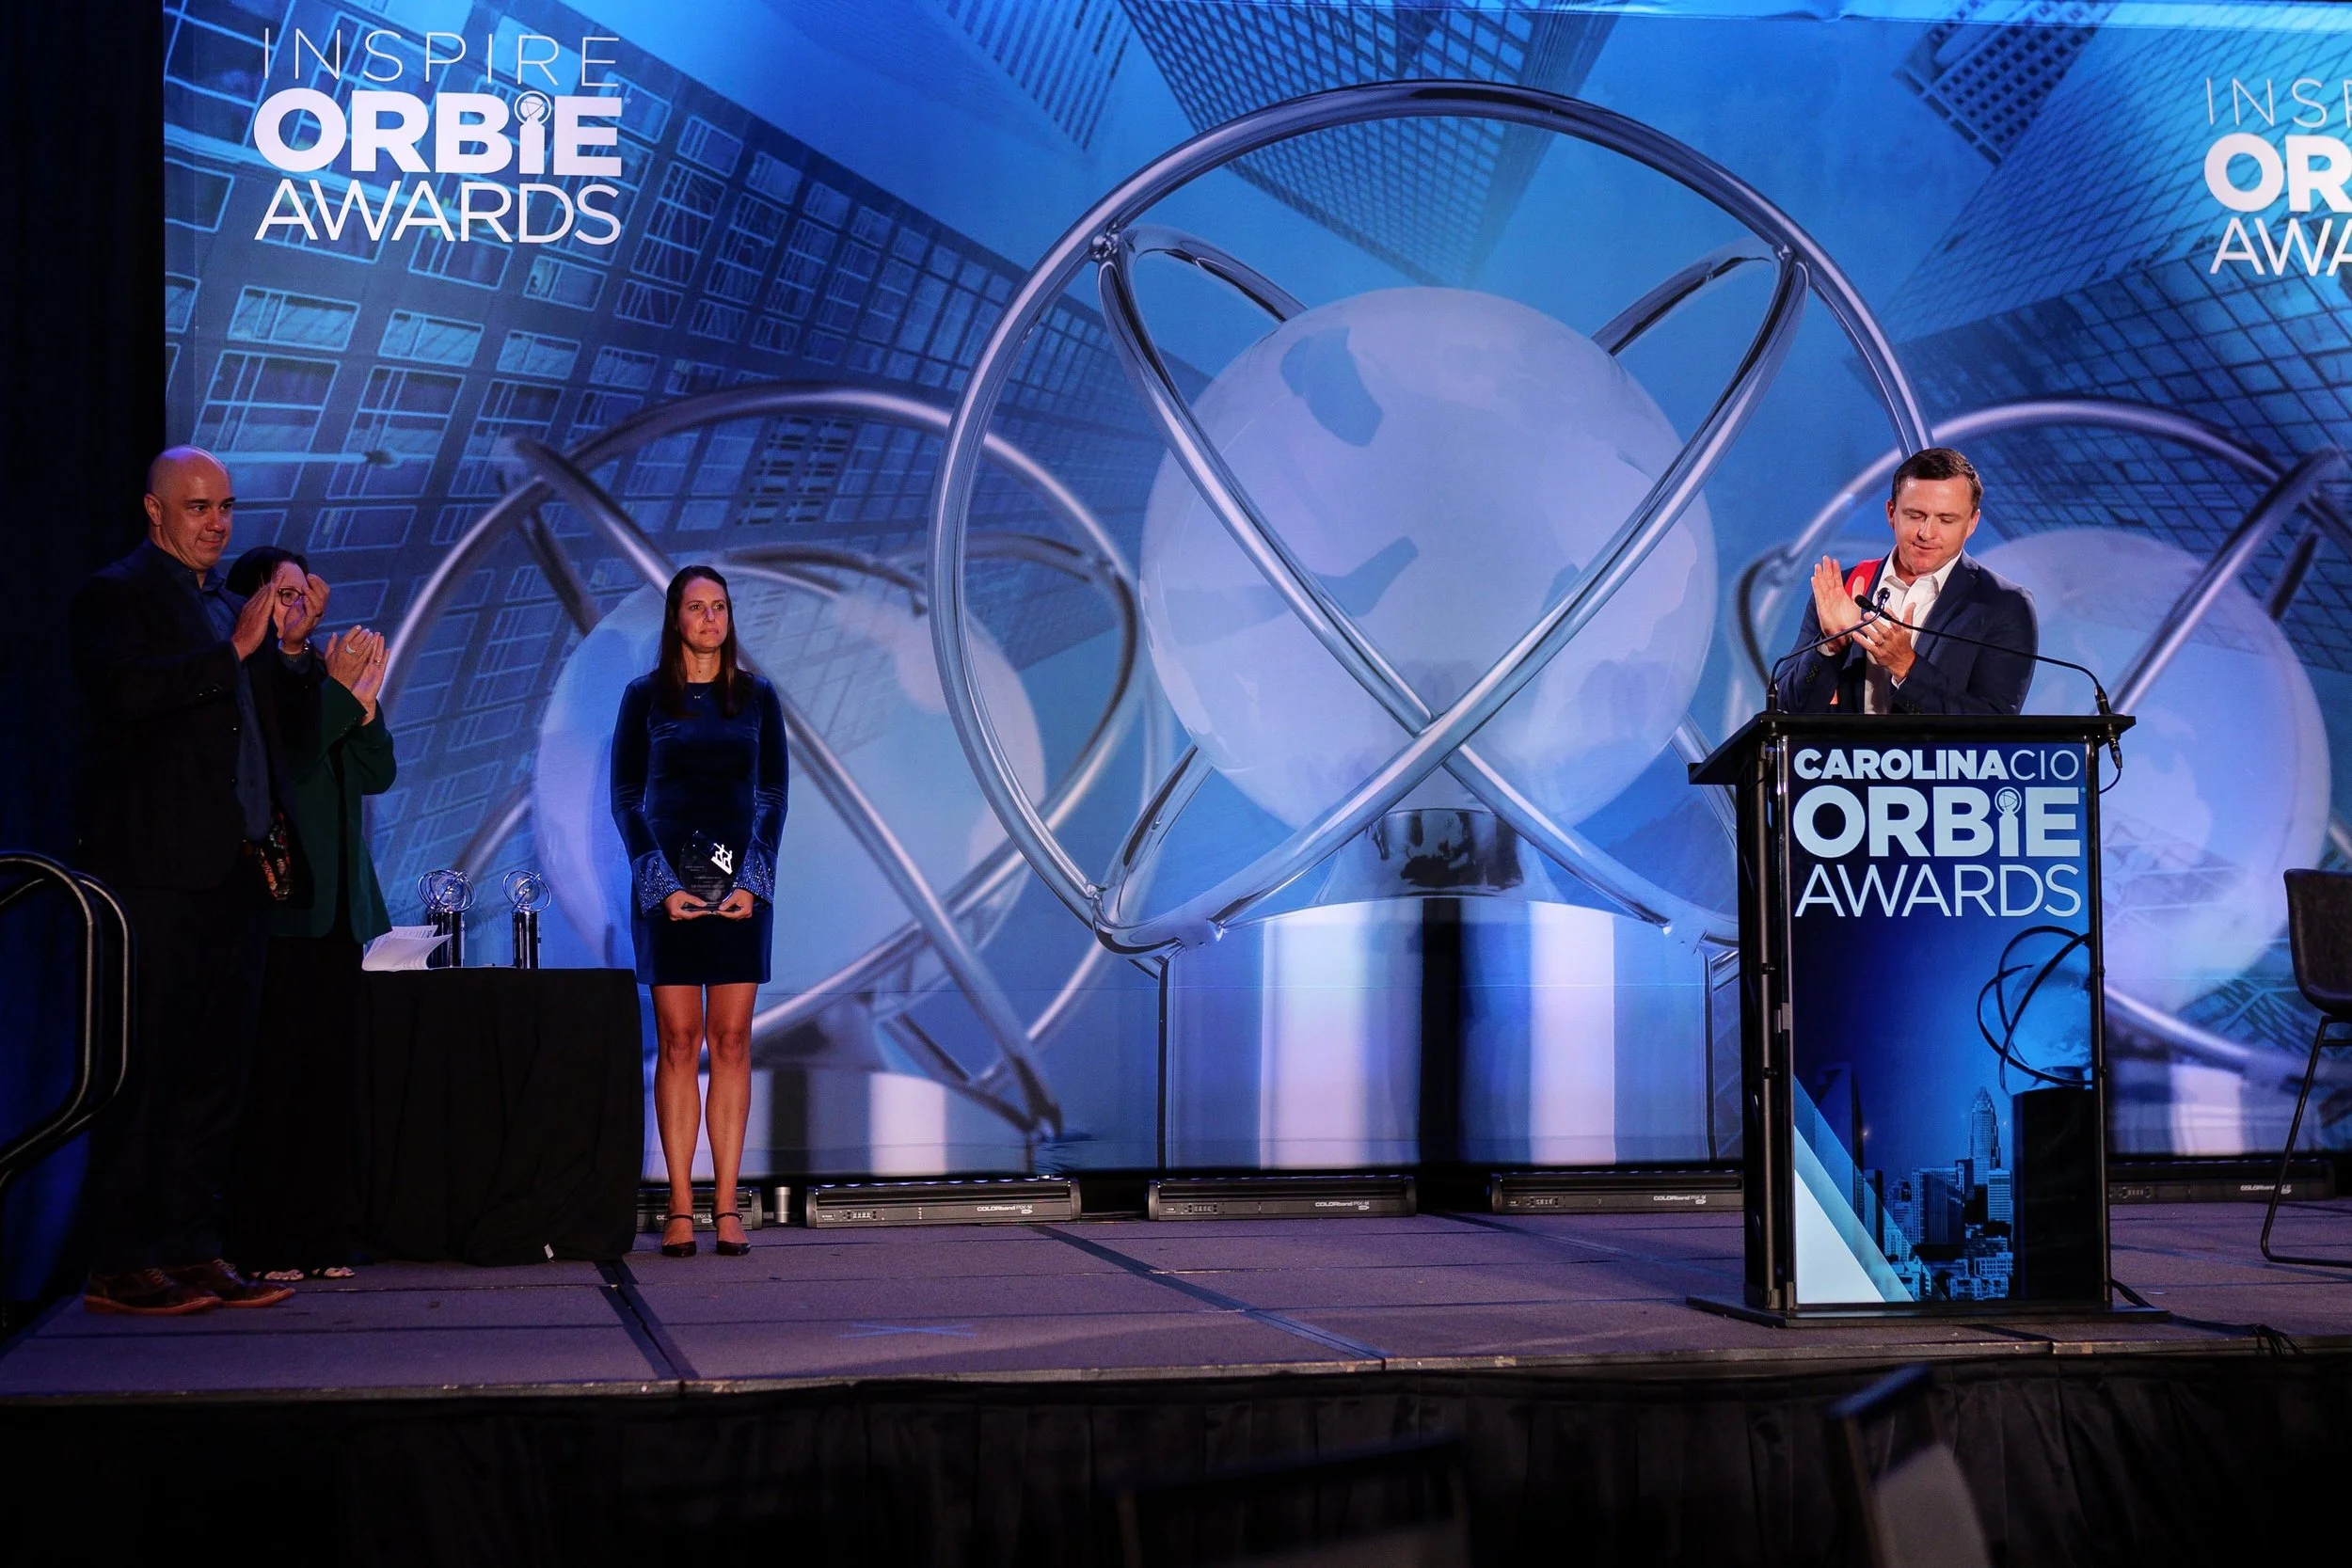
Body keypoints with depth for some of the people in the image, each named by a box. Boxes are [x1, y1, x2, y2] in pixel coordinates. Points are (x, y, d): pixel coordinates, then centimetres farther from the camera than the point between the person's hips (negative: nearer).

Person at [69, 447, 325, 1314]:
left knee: (214, 1070, 8)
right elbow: (126, 695, -18)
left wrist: (290, 645, 4)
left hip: (235, 869, 7)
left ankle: (191, 1250, 13)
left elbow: (278, 722, 20)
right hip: (159, 874, -7)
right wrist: (235, 650, -17)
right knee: (148, 1067, -6)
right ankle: (118, 1265, -1)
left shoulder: (234, 604, 20)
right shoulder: (115, 594, -1)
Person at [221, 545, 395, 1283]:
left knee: (331, 1075, 6)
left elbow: (377, 773, 12)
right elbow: (282, 759, -18)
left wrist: (363, 699, -1)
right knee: (271, 1075, -5)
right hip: (273, 908, -7)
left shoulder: (322, 675, 16)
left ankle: (322, 1238, 11)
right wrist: (340, 691, -14)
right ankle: (261, 1243, 2)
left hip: (335, 906, 7)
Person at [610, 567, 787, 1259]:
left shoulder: (756, 697, 8)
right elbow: (625, 799, 2)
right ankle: (680, 1208, 0)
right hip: (668, 883, -1)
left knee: (731, 1042, -1)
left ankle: (726, 1206, 1)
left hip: (742, 883, 1)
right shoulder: (644, 697, 5)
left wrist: (753, 882, -7)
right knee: (677, 1041, -3)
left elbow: (773, 796, 6)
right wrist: (662, 883, -9)